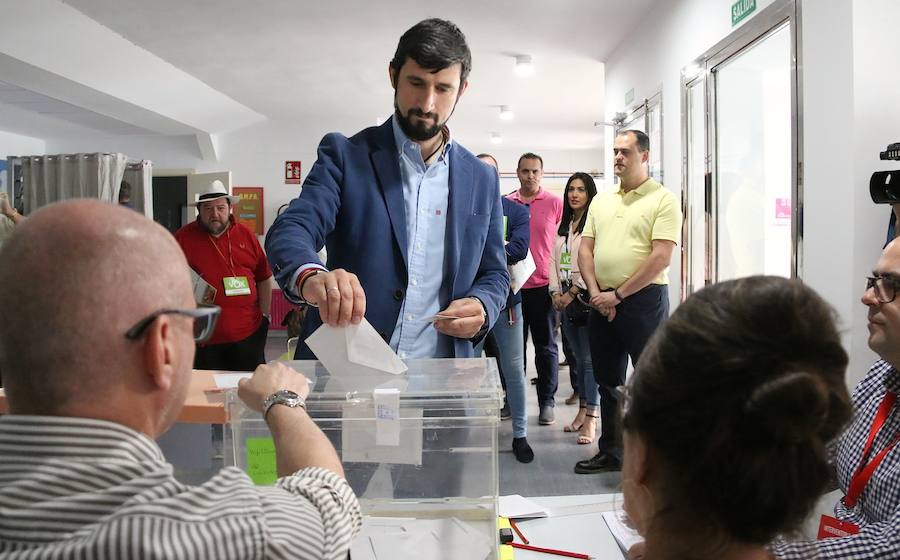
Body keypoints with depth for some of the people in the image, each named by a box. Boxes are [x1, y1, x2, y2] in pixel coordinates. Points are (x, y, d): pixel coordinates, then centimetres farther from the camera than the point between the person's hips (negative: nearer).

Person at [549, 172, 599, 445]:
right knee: (578, 358, 13)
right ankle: (582, 411, 21)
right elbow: (554, 260, 15)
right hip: (565, 298, 7)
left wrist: (572, 293, -13)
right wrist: (556, 292, 2)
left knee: (590, 359, -7)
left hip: (586, 297, -7)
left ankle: (591, 420, -6)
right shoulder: (563, 226, 16)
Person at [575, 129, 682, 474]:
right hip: (603, 301, 7)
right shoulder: (601, 201, 14)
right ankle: (610, 452, 28)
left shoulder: (663, 200, -5)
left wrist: (618, 295, -14)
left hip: (643, 299, -6)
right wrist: (596, 293, -4)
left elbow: (661, 257, -14)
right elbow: (585, 250, 11)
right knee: (608, 381, 15)